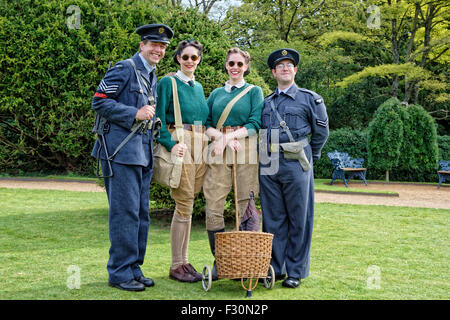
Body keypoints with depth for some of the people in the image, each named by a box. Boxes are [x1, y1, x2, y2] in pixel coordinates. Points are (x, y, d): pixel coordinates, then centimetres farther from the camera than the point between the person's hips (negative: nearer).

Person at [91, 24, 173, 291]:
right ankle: (120, 273, 2)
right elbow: (100, 101, -11)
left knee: (141, 214, 10)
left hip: (143, 153, 8)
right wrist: (134, 114, -17)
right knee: (126, 211, -8)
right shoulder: (124, 69, -5)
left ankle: (134, 269, 19)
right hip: (122, 150, -8)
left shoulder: (153, 77, 20)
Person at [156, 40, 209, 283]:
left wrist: (208, 139, 9)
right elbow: (159, 118, -9)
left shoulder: (198, 87, 19)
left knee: (186, 205, 10)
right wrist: (170, 144, -20)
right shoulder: (168, 83, -1)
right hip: (181, 146, -6)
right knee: (184, 205, -7)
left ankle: (184, 261, 17)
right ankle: (177, 265, 3)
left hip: (201, 147, 6)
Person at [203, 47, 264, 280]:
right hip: (218, 152, 3)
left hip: (246, 152, -2)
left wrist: (228, 137, -13)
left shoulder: (254, 91, 10)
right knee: (213, 206, -5)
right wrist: (221, 137, -9)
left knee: (245, 206, -3)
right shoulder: (216, 93, 19)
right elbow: (206, 124, 11)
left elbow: (255, 124, -2)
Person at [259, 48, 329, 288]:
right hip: (268, 167, 4)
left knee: (298, 220, 1)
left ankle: (296, 271, 11)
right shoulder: (266, 102, 15)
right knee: (272, 219, 8)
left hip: (295, 167, -3)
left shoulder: (310, 99, 4)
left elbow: (321, 133, 11)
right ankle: (275, 268, 18)